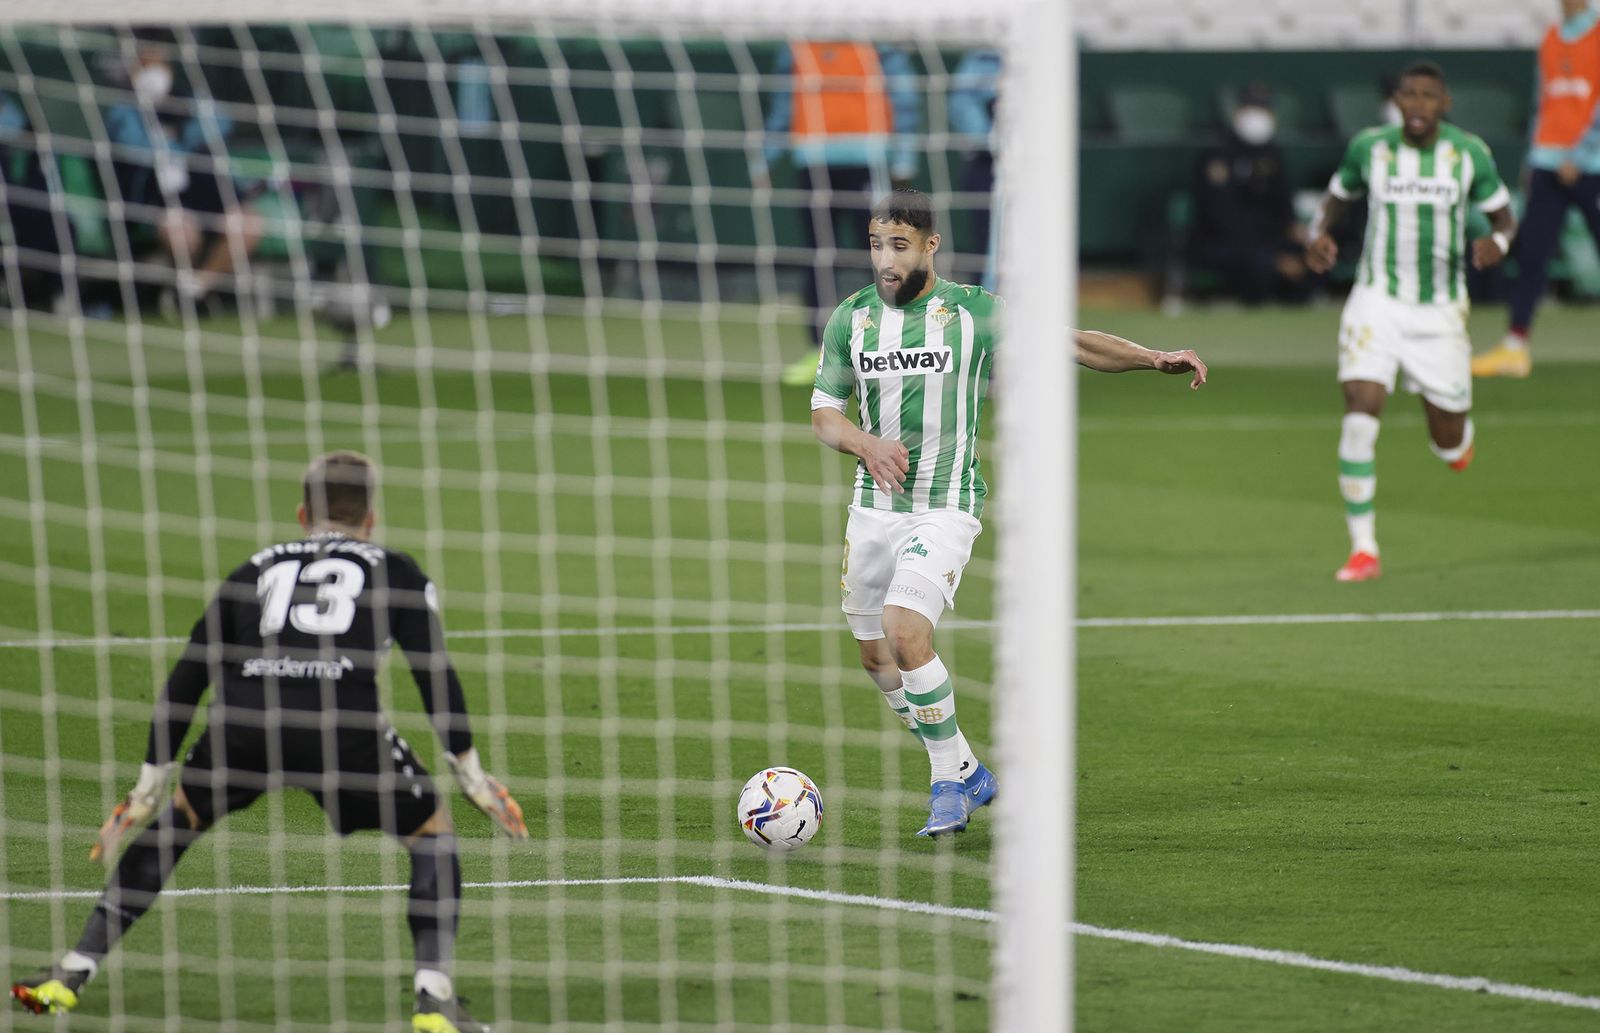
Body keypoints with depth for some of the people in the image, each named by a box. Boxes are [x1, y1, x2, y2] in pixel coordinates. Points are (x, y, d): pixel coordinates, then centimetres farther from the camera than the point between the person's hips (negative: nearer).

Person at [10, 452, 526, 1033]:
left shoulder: (256, 571, 30)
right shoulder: (395, 572, 23)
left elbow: (186, 679, 30)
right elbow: (434, 671, 12)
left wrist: (151, 784, 35)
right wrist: (468, 768, 18)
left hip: (239, 724, 3)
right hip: (343, 725, -3)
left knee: (176, 823, 29)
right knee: (432, 833, 19)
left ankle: (72, 974, 26)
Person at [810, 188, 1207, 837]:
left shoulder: (974, 313, -6)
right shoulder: (850, 319, 3)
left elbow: (1074, 343, -2)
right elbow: (824, 412, 6)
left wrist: (1157, 360, -14)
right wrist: (867, 443, -16)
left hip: (946, 509, -5)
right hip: (873, 507, 5)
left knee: (904, 634, -23)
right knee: (876, 659, 8)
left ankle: (950, 781, -7)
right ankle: (967, 774, 26)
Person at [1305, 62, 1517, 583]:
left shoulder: (1469, 153, -6)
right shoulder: (1368, 146, -4)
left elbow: (1502, 213, 6)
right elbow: (1338, 195, 14)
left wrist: (1498, 241, -18)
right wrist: (1319, 234, -7)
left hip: (1440, 312, 0)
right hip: (1377, 303, 0)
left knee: (1450, 449, 6)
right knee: (1359, 417, -19)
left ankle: (1457, 435, 47)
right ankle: (1363, 550, -11)